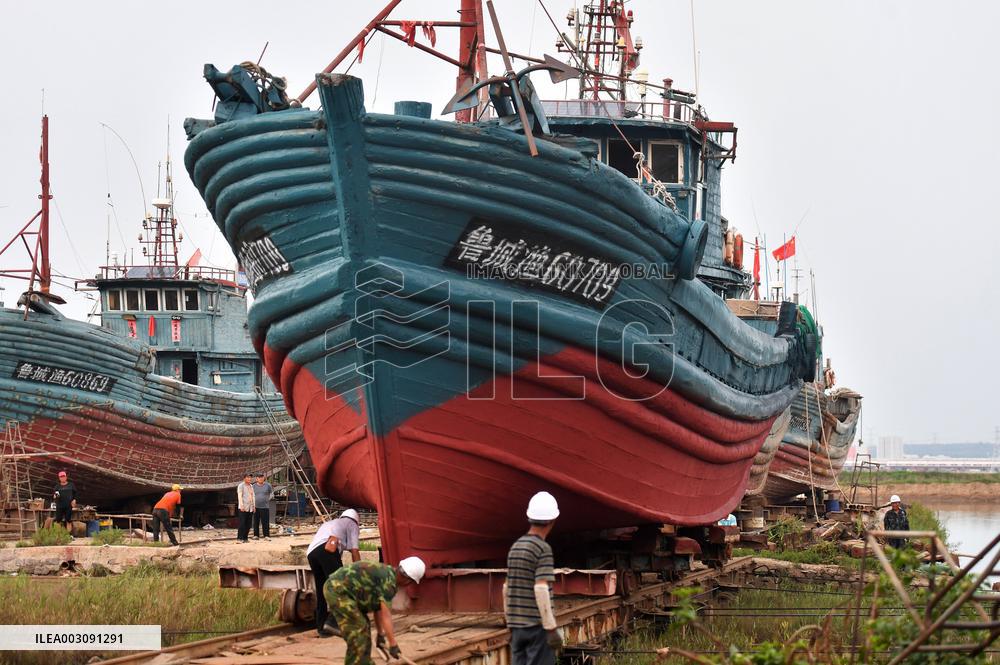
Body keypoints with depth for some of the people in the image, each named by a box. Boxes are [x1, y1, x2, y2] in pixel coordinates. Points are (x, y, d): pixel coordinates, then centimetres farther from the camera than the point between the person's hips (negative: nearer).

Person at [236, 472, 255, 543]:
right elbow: (239, 496, -11)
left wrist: (253, 506, 18)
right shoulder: (241, 486, -3)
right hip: (243, 508, -7)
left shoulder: (251, 486, 19)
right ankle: (239, 538, -10)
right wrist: (241, 505, -21)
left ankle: (245, 538, 9)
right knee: (242, 523, -11)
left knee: (248, 524, 4)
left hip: (250, 508, 7)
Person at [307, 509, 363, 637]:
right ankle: (333, 622, -26)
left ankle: (321, 627, 13)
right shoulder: (352, 525, 25)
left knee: (321, 590, 13)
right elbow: (354, 551, 15)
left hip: (311, 553, 7)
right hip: (327, 549, -7)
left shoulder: (327, 524, 43)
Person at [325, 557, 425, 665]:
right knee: (357, 633, -10)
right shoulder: (389, 580, -17)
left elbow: (378, 608, 18)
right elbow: (385, 614, -19)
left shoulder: (386, 573, 12)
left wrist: (381, 634, 22)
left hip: (336, 587, 11)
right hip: (338, 590, -11)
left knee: (363, 627, 18)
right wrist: (393, 644, -17)